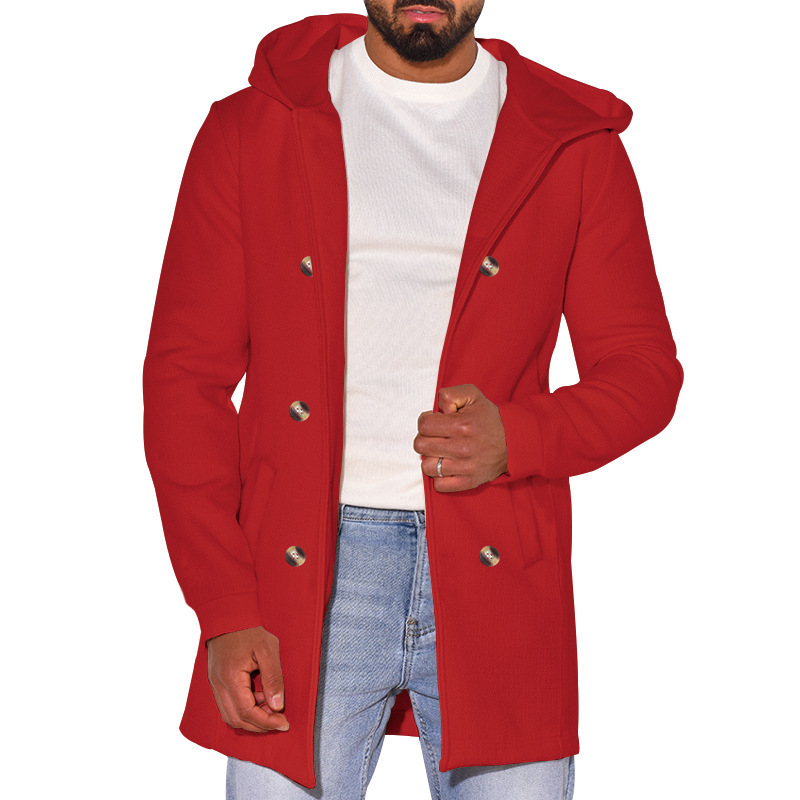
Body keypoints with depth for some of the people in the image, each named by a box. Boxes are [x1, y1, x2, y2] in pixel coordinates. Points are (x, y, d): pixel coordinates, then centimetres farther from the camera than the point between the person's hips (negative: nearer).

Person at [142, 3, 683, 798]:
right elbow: (183, 376, 3)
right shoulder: (248, 129, 5)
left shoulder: (576, 144, 8)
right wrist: (225, 611, -6)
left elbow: (644, 370, 10)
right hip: (299, 581, 0)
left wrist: (518, 437, -12)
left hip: (495, 584, 1)